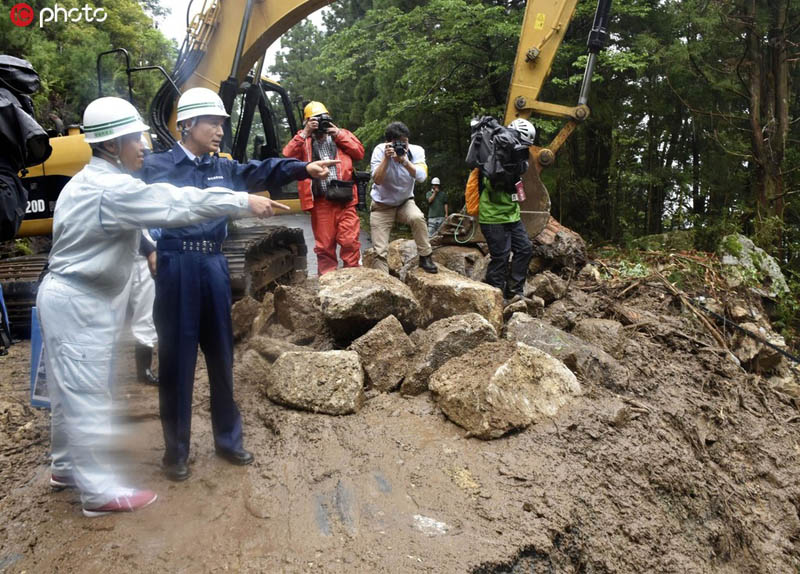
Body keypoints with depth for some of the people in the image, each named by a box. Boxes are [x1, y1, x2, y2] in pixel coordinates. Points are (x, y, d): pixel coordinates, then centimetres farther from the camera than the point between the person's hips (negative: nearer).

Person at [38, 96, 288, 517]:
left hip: (67, 296, 11)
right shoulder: (112, 189, -23)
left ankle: (66, 467, 35)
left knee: (69, 390, 20)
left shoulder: (89, 182, 11)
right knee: (88, 396, -3)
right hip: (78, 304, -11)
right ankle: (99, 491, 7)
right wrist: (244, 202, -21)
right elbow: (179, 205, -26)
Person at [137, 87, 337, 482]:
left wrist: (304, 168, -18)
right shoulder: (158, 165, 0)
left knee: (221, 354, 12)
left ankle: (228, 440, 26)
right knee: (177, 358, 3)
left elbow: (261, 172, -3)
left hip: (213, 265, 5)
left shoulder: (222, 168, 12)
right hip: (176, 266, -5)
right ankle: (176, 450, 18)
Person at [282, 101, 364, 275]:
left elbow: (360, 152, 5)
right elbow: (288, 156, -3)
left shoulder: (341, 134, 16)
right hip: (320, 201, 0)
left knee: (350, 241, -6)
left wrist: (339, 135, 0)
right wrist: (304, 134, -6)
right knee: (324, 245, 5)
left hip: (344, 199, 0)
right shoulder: (303, 140, 14)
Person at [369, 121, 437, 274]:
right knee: (380, 252, -8)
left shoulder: (416, 151, -12)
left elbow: (421, 177, -28)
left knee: (418, 218, -32)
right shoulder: (380, 150, -16)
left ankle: (425, 257, -15)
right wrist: (386, 158, -34)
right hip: (382, 205, -1)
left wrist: (404, 160, -39)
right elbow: (377, 180, -25)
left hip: (405, 202, 1)